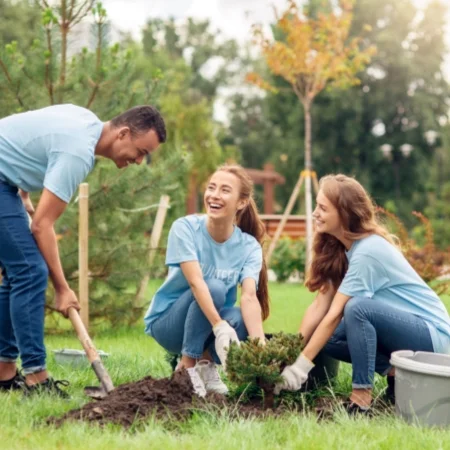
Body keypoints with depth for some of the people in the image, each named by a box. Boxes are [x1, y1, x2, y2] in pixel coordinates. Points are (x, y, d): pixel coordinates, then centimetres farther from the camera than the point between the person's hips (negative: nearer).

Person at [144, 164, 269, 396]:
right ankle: (187, 365, -16)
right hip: (168, 321, -2)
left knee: (240, 320, -32)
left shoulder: (249, 246, -11)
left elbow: (249, 297, -26)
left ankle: (205, 361, -1)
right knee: (214, 287, -32)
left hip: (211, 327, 3)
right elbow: (195, 282, -32)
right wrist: (219, 327, -46)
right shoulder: (185, 228, -19)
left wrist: (260, 344, -43)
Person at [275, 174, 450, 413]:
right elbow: (320, 306, -2)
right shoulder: (340, 248, 2)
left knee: (357, 307, -32)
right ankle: (395, 373, 3)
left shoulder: (368, 251, -25)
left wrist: (302, 365, -23)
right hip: (401, 327, 9)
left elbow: (335, 314, -25)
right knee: (324, 338, -2)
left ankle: (361, 398, -23)